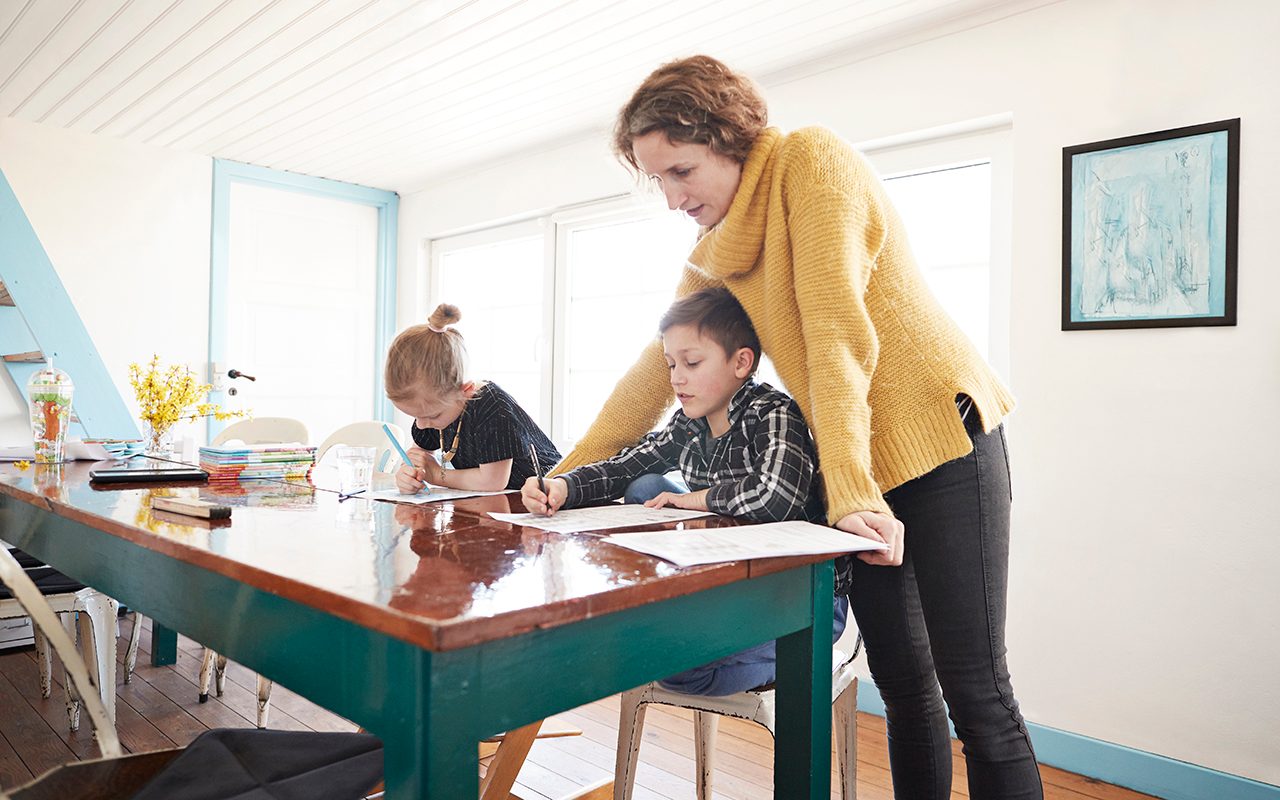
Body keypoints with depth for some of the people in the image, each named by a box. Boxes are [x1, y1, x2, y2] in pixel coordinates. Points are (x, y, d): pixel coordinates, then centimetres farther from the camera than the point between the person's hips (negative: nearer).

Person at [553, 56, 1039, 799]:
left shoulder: (812, 160, -11)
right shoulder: (711, 255, 10)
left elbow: (836, 330, -21)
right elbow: (656, 369, 12)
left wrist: (852, 492, -25)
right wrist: (569, 471, 8)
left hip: (942, 443, -6)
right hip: (855, 471, 7)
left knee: (975, 689, -1)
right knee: (902, 682, 12)